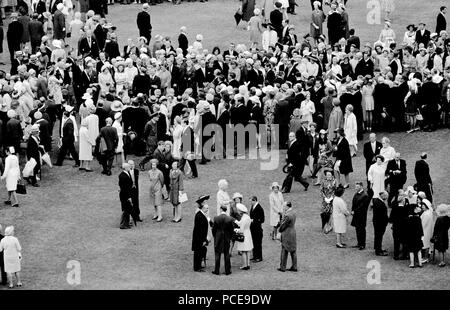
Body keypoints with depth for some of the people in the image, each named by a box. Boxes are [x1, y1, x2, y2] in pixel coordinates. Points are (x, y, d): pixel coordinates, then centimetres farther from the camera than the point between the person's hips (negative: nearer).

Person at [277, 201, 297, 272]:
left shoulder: (287, 216, -23)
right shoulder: (293, 214, 5)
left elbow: (282, 226, -17)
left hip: (287, 235, -9)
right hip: (293, 234, 9)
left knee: (284, 251, 2)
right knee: (293, 251, 12)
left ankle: (282, 267, 9)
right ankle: (294, 267, 16)